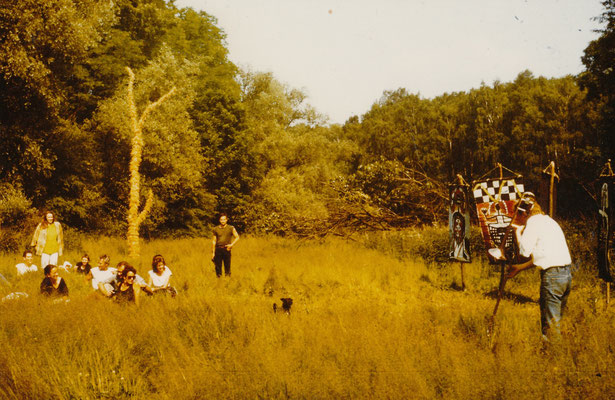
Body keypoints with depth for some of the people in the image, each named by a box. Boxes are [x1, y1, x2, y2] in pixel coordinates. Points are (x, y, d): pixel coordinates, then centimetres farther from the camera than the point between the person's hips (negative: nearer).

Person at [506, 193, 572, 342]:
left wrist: (518, 232, 7)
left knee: (550, 326, -4)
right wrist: (519, 268, 29)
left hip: (552, 275, -9)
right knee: (556, 319, 17)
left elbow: (525, 251, -11)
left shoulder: (533, 222, -5)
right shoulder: (549, 221, 22)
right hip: (567, 274, 9)